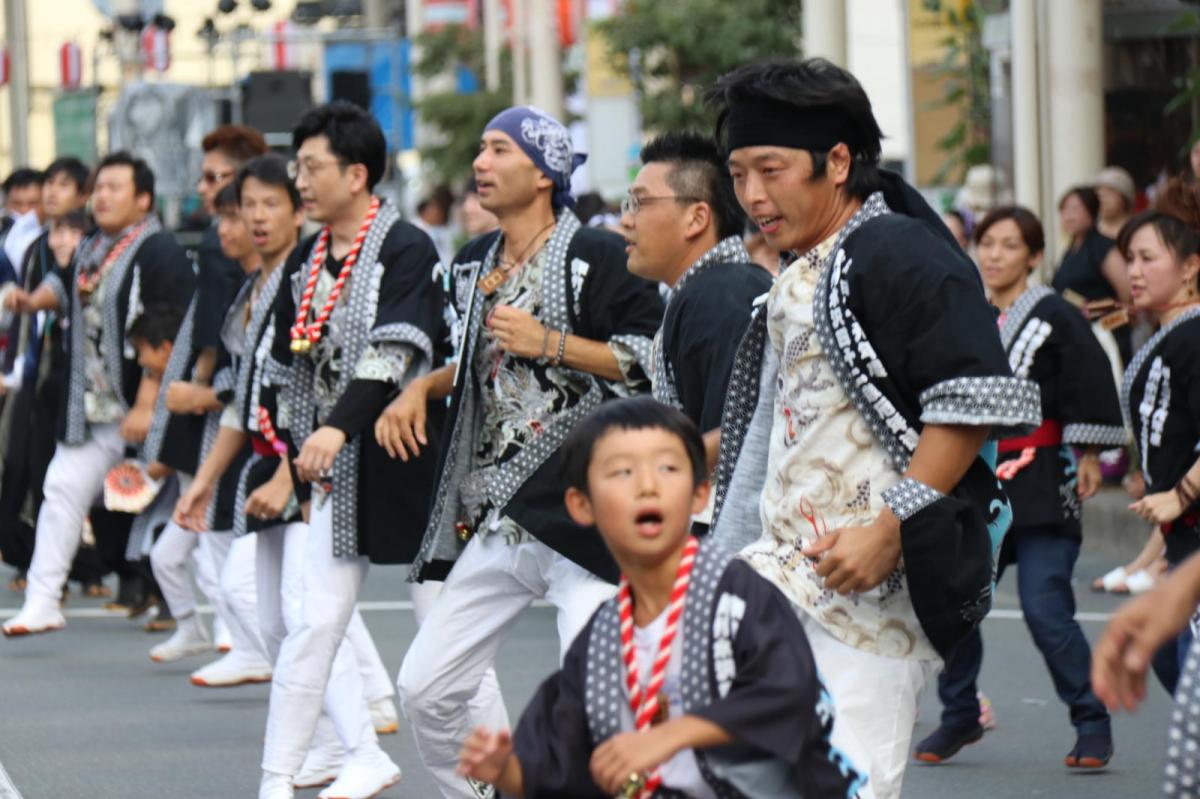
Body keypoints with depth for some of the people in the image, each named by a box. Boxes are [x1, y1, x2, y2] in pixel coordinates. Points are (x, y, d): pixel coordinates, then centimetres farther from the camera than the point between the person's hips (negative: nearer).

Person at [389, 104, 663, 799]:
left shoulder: (598, 256, -7)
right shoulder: (474, 265, 17)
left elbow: (656, 362, -13)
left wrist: (550, 343, -17)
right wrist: (422, 388, 14)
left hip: (583, 514, -8)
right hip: (495, 521, 8)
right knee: (426, 689, 5)